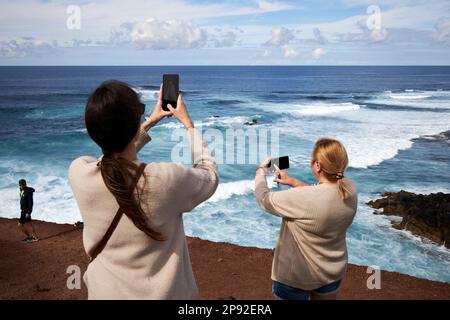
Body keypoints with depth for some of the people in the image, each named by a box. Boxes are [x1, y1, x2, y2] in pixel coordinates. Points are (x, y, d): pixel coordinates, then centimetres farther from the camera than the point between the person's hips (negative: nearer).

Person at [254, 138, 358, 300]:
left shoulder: (302, 198, -34)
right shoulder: (350, 189, -14)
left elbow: (264, 199, -18)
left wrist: (261, 171, -1)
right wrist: (293, 182, 7)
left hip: (298, 275, -5)